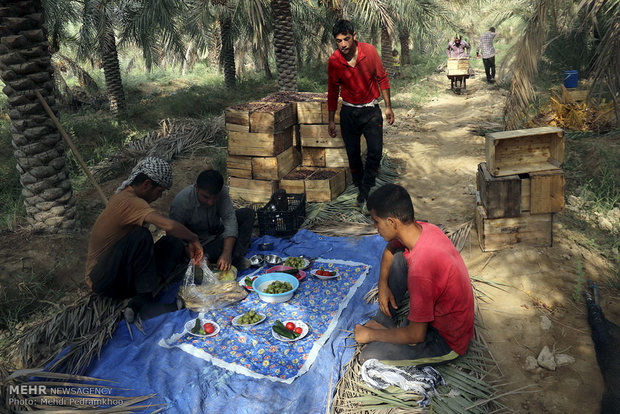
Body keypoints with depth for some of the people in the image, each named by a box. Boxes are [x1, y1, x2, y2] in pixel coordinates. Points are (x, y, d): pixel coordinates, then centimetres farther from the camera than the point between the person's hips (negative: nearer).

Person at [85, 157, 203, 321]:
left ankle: (138, 302, -14)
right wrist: (194, 239, -22)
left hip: (122, 272, 10)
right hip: (103, 281, -10)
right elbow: (169, 225, -39)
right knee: (140, 236, -33)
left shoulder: (125, 195, 9)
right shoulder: (129, 202, -23)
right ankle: (146, 301, -19)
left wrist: (187, 246, 10)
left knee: (174, 243, -3)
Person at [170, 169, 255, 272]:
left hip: (217, 231, 4)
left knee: (248, 214, -13)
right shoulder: (180, 203, -30)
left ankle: (235, 258, -23)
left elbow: (229, 219, -27)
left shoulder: (222, 192, -20)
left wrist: (227, 253, -40)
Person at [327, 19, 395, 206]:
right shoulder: (333, 61, -8)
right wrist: (331, 120, 6)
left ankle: (365, 189, 2)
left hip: (371, 110, -1)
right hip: (348, 112, 1)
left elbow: (382, 79, 2)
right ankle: (360, 187, 25)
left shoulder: (369, 51, -10)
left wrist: (388, 107, 3)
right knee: (353, 154, 7)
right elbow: (332, 91, 4)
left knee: (375, 151, -11)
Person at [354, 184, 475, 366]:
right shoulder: (424, 228, -11)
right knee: (398, 257, 5)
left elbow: (416, 335, -27)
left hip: (449, 342, -8)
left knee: (369, 356, -16)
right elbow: (390, 249, 13)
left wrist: (371, 335, -13)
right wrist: (383, 285, 0)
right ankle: (384, 321, 12)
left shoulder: (421, 269, -36)